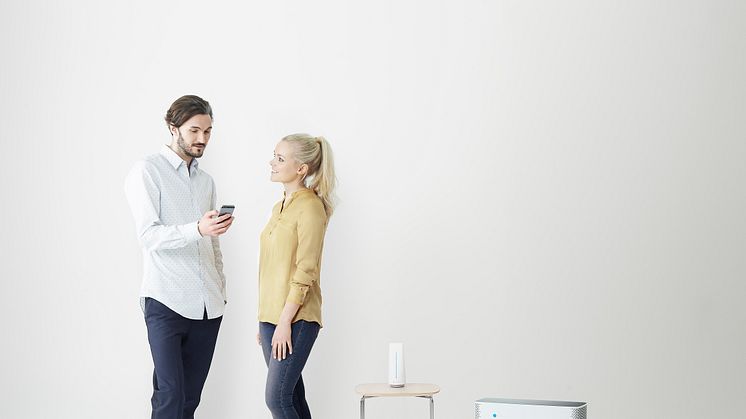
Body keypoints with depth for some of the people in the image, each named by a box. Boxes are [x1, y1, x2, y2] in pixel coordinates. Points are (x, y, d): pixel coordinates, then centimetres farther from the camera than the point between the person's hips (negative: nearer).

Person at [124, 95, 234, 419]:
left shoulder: (206, 181, 19)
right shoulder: (148, 171, -1)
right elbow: (149, 235, -12)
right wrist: (198, 229, -26)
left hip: (207, 304, 6)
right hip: (167, 301, -6)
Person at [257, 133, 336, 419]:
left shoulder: (311, 207, -11)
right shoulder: (280, 207, 15)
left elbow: (304, 271, -16)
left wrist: (285, 323, -18)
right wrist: (264, 321, 14)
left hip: (296, 319, -8)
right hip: (271, 316, 8)